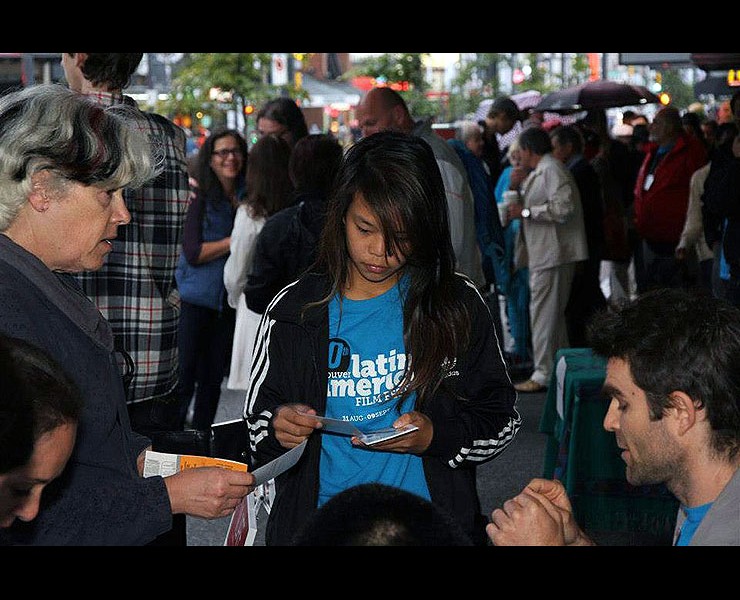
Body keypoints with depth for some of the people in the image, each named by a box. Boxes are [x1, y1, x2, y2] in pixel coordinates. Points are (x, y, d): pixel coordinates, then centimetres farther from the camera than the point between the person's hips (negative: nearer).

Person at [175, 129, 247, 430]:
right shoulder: (199, 196, -7)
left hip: (229, 301, 4)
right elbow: (193, 252, -13)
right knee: (184, 378, -3)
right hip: (195, 300, -4)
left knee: (213, 379, 11)